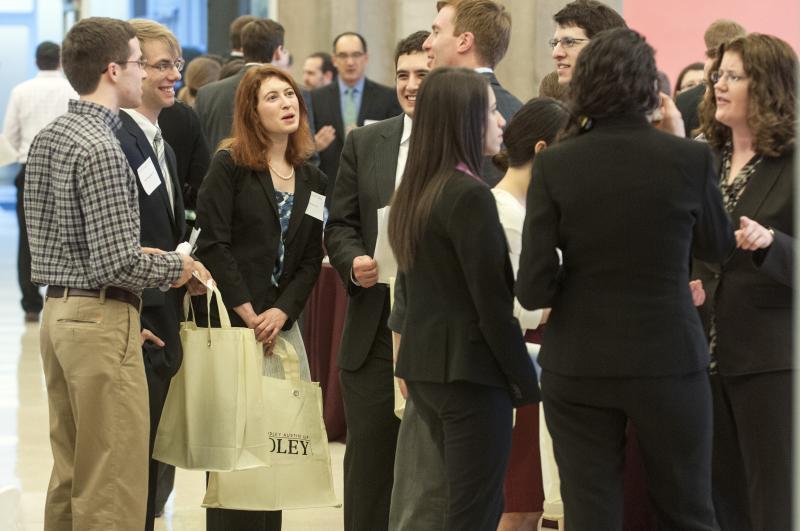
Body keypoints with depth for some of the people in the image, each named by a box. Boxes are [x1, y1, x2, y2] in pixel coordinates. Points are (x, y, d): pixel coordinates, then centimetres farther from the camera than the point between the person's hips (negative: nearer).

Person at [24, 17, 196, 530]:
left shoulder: (48, 137, 11)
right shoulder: (101, 149, -17)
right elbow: (117, 264, -21)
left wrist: (135, 256, 13)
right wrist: (173, 267, -3)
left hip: (58, 310, 10)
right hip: (102, 315, -10)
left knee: (70, 473, 15)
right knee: (112, 486, -5)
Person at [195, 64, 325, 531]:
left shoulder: (312, 180, 12)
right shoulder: (229, 166, -3)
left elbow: (310, 261, 10)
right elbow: (214, 244, -9)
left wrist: (281, 313, -6)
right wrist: (248, 314, -10)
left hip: (281, 323, 5)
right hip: (230, 319, -5)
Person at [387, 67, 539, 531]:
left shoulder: (413, 192, 10)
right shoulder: (471, 196, -16)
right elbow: (492, 302, -17)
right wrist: (526, 380, -9)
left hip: (425, 365, 9)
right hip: (471, 368, -9)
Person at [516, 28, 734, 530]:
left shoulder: (554, 165, -9)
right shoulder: (689, 158, -9)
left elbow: (534, 288, -10)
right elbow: (719, 245, 10)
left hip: (580, 366, 0)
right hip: (670, 361, 0)